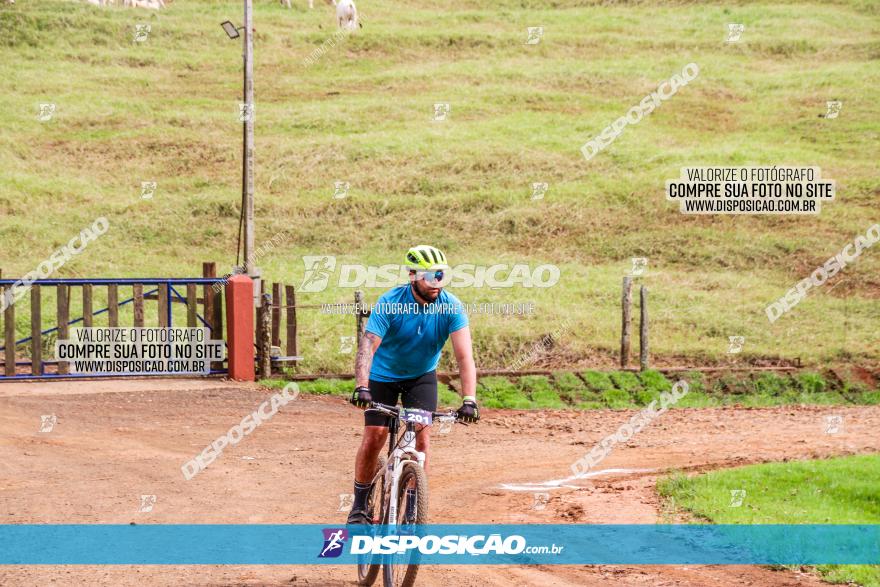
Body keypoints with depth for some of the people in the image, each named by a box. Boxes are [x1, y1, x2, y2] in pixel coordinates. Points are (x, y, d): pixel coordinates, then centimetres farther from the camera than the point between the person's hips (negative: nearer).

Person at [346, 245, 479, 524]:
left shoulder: (451, 307, -24)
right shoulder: (390, 303, -28)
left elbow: (464, 356, -30)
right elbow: (367, 346, -36)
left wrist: (469, 400, -42)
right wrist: (361, 387, -52)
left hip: (422, 376, 1)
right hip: (384, 375, -1)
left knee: (421, 436, -11)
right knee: (374, 437, -7)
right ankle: (359, 504, 11)